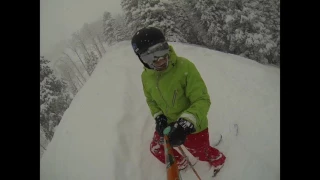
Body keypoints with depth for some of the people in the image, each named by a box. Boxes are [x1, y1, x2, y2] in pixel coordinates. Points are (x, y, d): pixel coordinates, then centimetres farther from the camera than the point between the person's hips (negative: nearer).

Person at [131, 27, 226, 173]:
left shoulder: (185, 67, -31)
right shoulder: (146, 76, -12)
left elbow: (202, 100, -29)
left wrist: (186, 123, -41)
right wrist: (158, 117, -10)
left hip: (193, 126, -5)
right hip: (168, 124, 5)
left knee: (202, 154, 17)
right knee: (156, 148, 21)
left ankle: (217, 159, 55)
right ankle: (180, 163, 53)